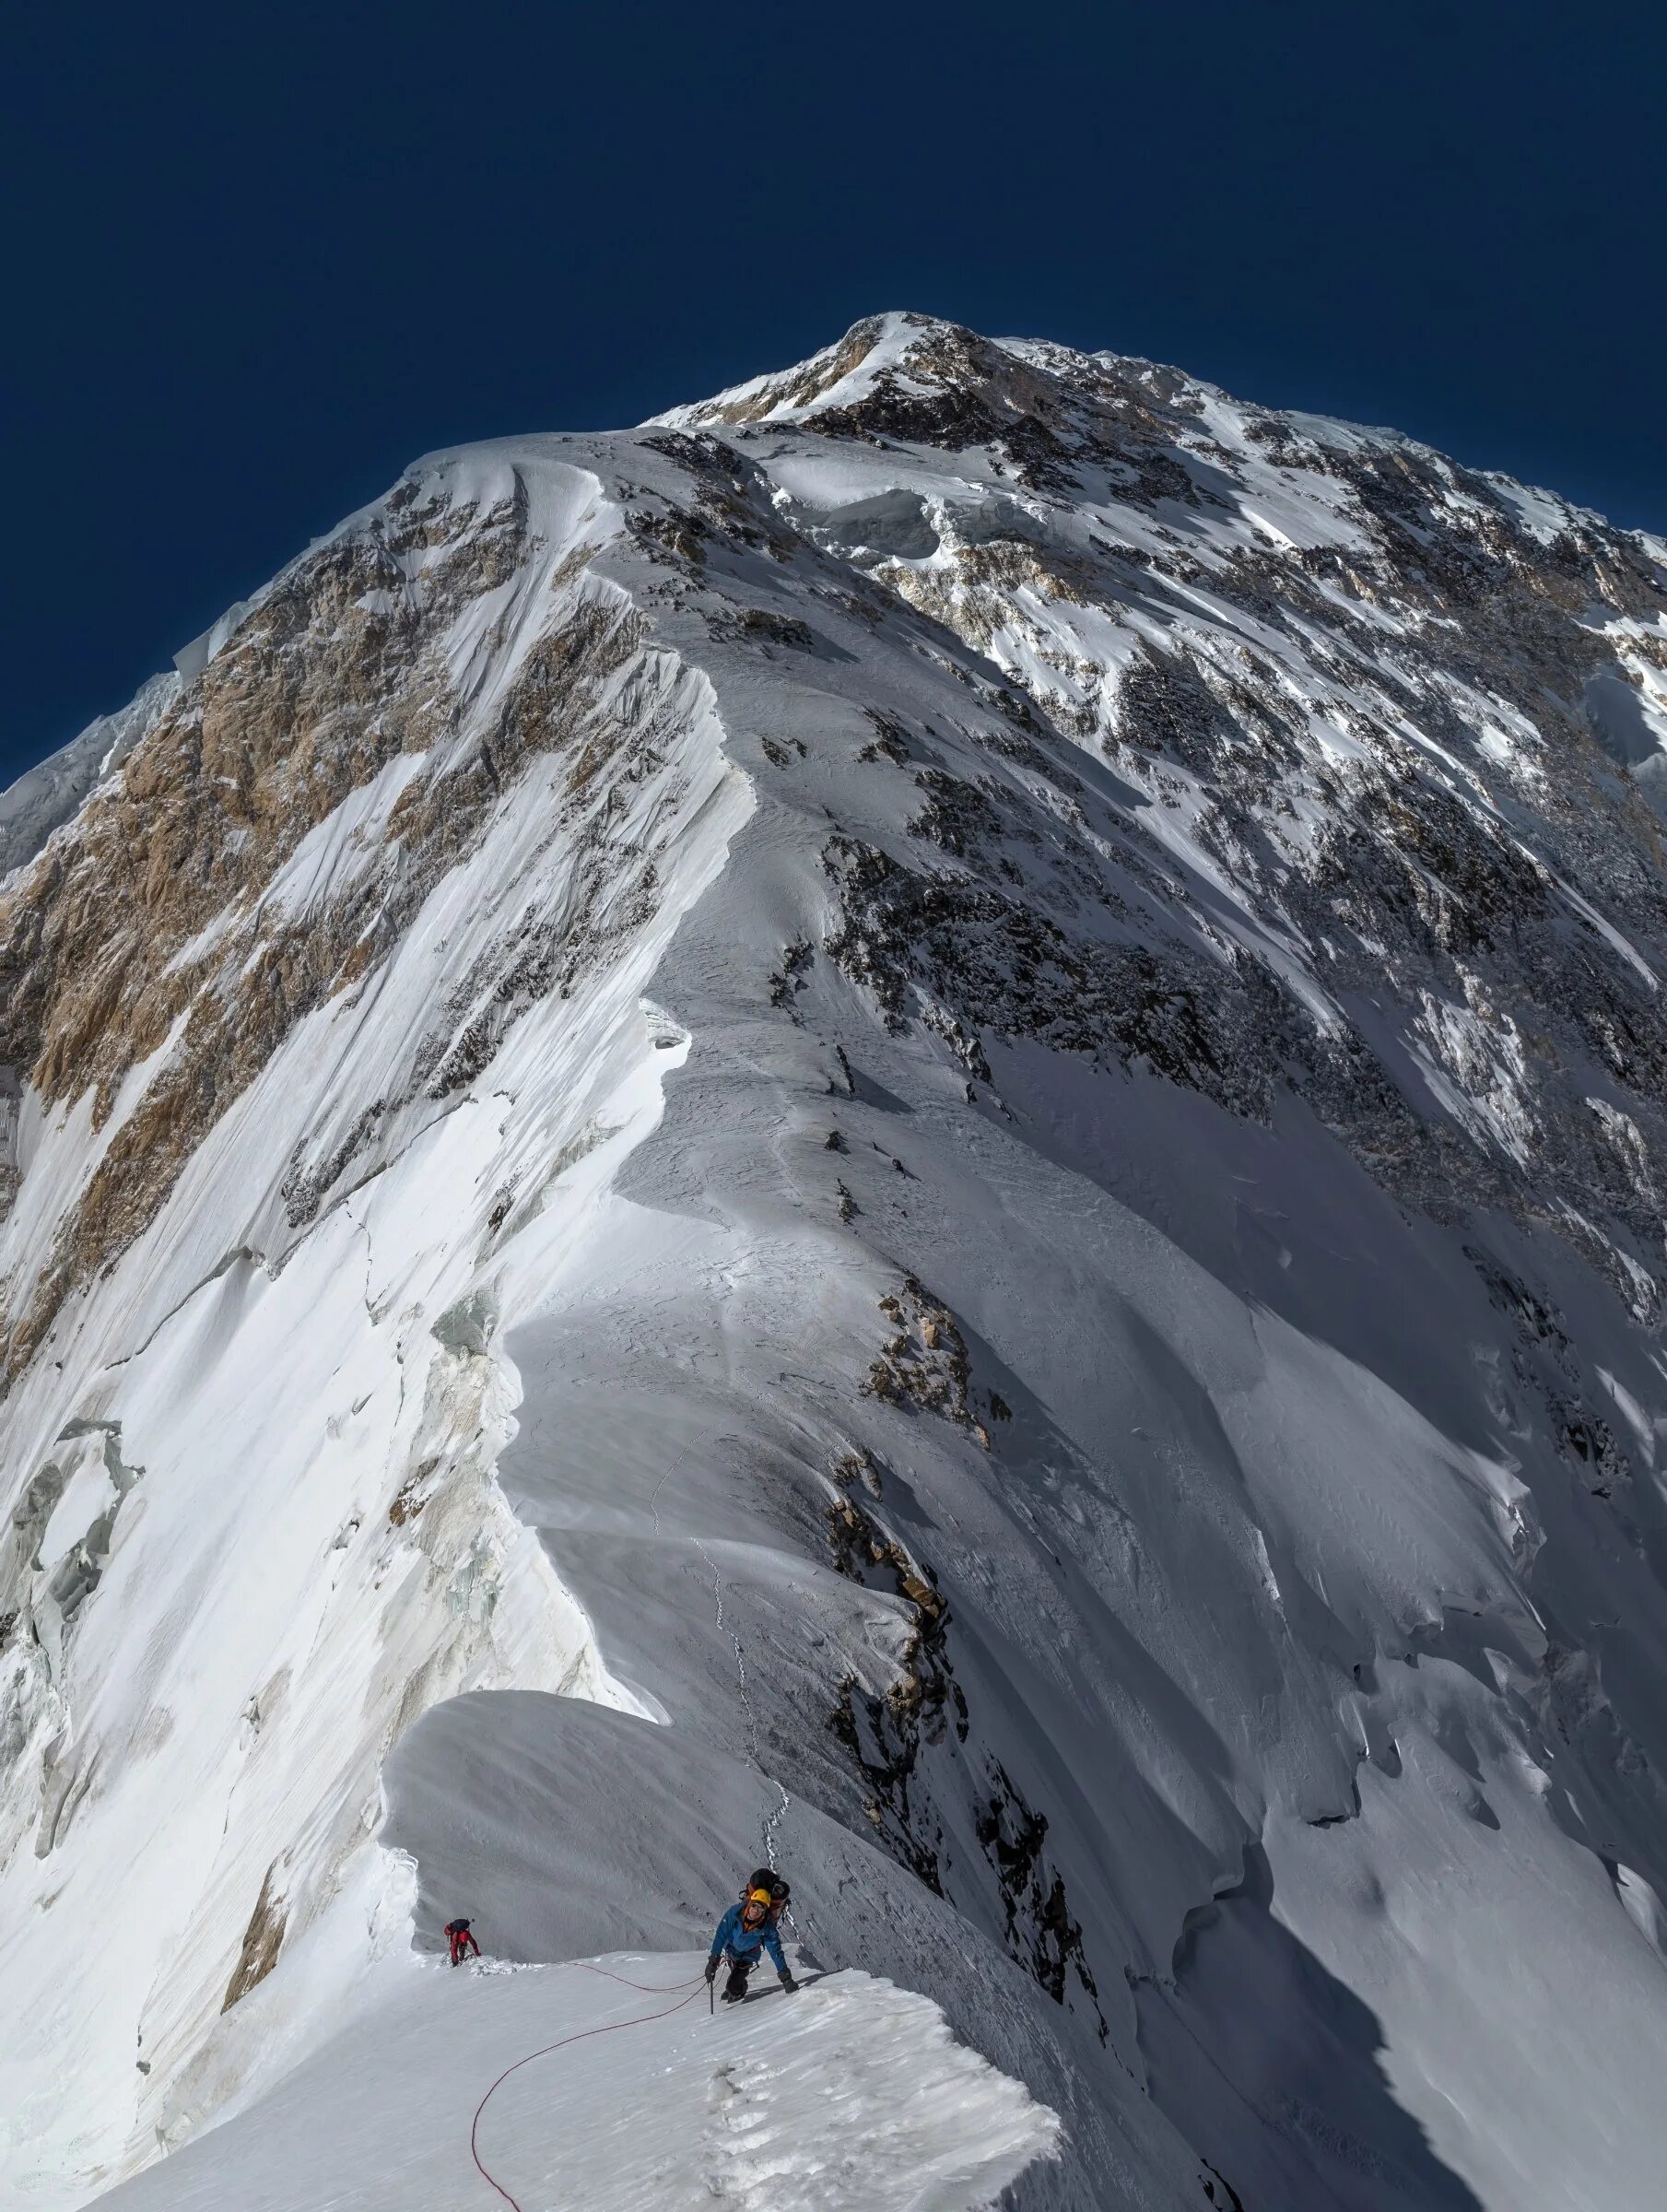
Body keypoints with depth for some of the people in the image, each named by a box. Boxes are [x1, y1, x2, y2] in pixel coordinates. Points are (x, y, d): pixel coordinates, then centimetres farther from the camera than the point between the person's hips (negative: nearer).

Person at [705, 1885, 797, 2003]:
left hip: (748, 1956, -2)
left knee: (733, 1987, -11)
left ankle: (736, 1993, 22)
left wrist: (785, 1976, -24)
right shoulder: (735, 1912, -32)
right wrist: (713, 1959, -32)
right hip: (731, 1948, 2)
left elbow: (775, 1951, -23)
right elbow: (721, 1935, -27)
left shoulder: (767, 1926, -31)